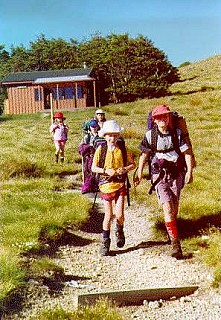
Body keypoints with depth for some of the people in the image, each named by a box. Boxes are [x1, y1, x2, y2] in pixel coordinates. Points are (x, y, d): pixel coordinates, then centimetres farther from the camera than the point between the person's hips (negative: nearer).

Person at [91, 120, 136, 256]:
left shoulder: (122, 150, -1)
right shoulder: (100, 150, -3)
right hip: (106, 185, 0)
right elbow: (93, 168, 0)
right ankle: (105, 242, 18)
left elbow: (133, 164, 7)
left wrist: (125, 169, -13)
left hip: (120, 185, 0)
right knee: (108, 215, 2)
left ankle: (120, 231, 28)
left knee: (119, 214, -6)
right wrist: (106, 171, -16)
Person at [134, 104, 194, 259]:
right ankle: (176, 244, -15)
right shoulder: (150, 135, -1)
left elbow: (187, 153, 0)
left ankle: (171, 229, 37)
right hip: (160, 175, -1)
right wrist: (139, 174, 10)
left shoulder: (177, 133, -1)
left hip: (177, 174, 2)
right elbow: (144, 155, 10)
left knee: (175, 206, 8)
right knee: (167, 207, -14)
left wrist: (190, 171, -11)